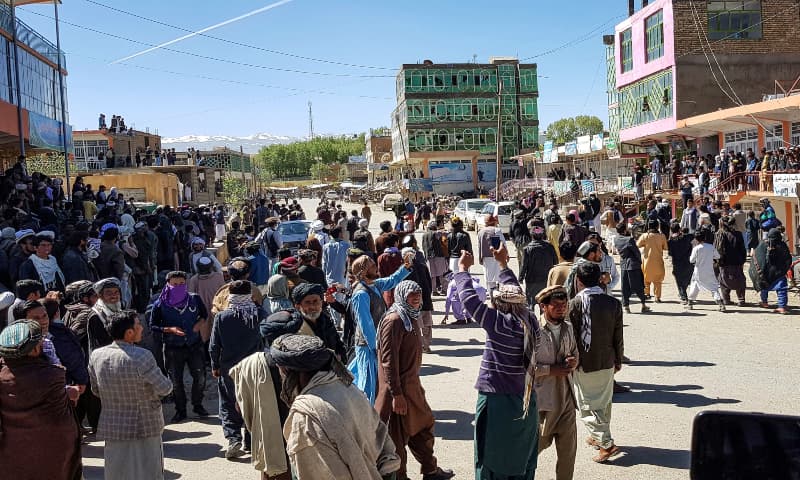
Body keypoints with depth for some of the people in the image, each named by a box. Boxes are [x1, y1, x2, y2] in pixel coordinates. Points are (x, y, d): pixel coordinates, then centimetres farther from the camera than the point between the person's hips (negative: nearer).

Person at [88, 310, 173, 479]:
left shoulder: (96, 355, -7)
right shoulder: (142, 356, -23)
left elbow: (96, 390, 6)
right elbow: (165, 389, -16)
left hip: (112, 429, 5)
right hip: (145, 428, -4)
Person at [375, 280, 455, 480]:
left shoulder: (411, 317, 9)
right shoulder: (394, 321, -21)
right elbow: (388, 360, -24)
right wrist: (396, 394, -24)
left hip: (412, 384, 10)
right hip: (399, 388, -10)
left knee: (424, 426, 22)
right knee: (398, 435, 5)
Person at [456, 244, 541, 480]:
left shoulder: (500, 323, -18)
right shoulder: (530, 321, 0)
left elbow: (469, 298, -16)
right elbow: (515, 293, 15)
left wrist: (463, 269, -2)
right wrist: (503, 264, 27)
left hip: (497, 402, -6)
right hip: (525, 402, 6)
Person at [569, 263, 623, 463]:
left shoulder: (575, 304, -14)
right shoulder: (614, 303, -3)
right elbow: (618, 336, 3)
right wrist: (618, 360, 14)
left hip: (584, 363, -4)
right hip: (607, 361, 5)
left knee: (588, 404, 3)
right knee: (604, 402, 19)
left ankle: (607, 443, -6)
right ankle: (598, 436, 34)